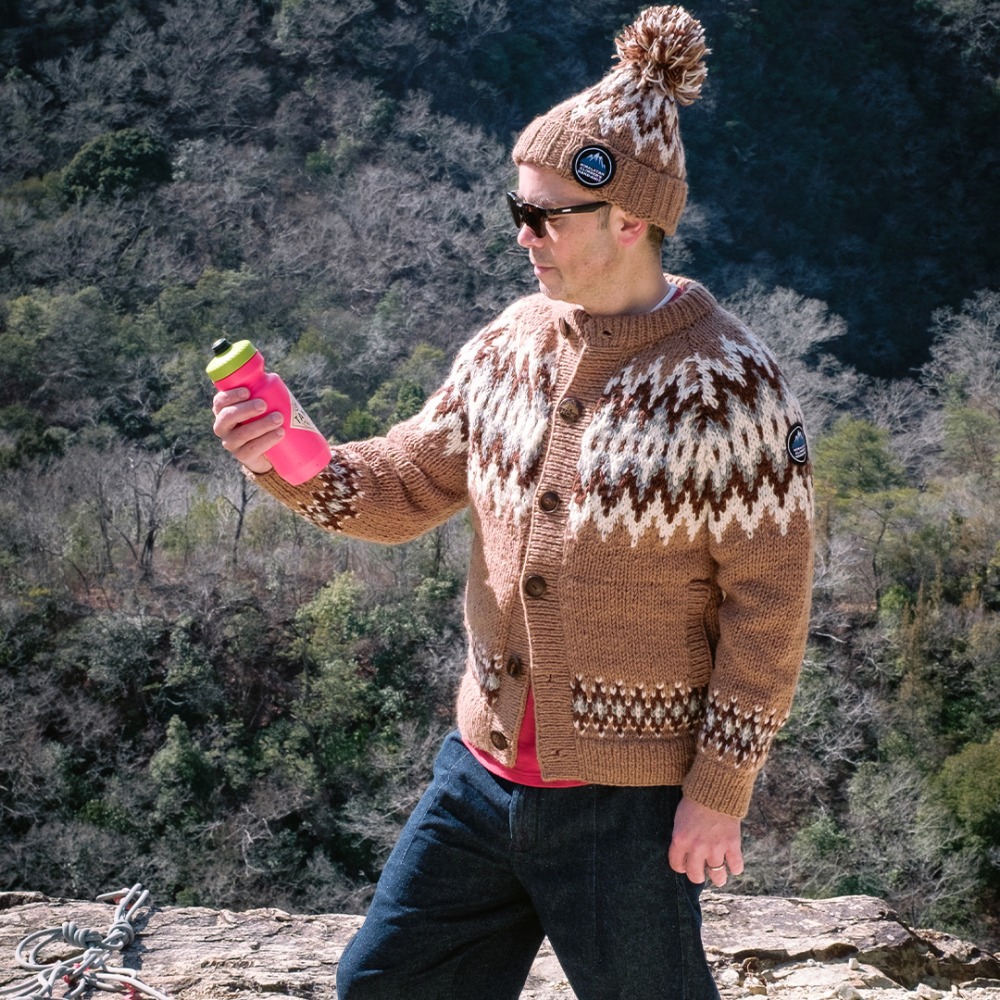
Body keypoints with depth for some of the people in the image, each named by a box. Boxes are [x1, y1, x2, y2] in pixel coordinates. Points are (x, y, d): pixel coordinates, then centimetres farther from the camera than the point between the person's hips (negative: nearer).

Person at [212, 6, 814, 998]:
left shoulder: (725, 384, -17)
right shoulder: (510, 343, 0)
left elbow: (767, 602, -14)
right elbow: (406, 486, 6)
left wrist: (719, 792, -11)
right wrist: (290, 465, -13)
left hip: (628, 797, -6)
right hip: (485, 769, 6)